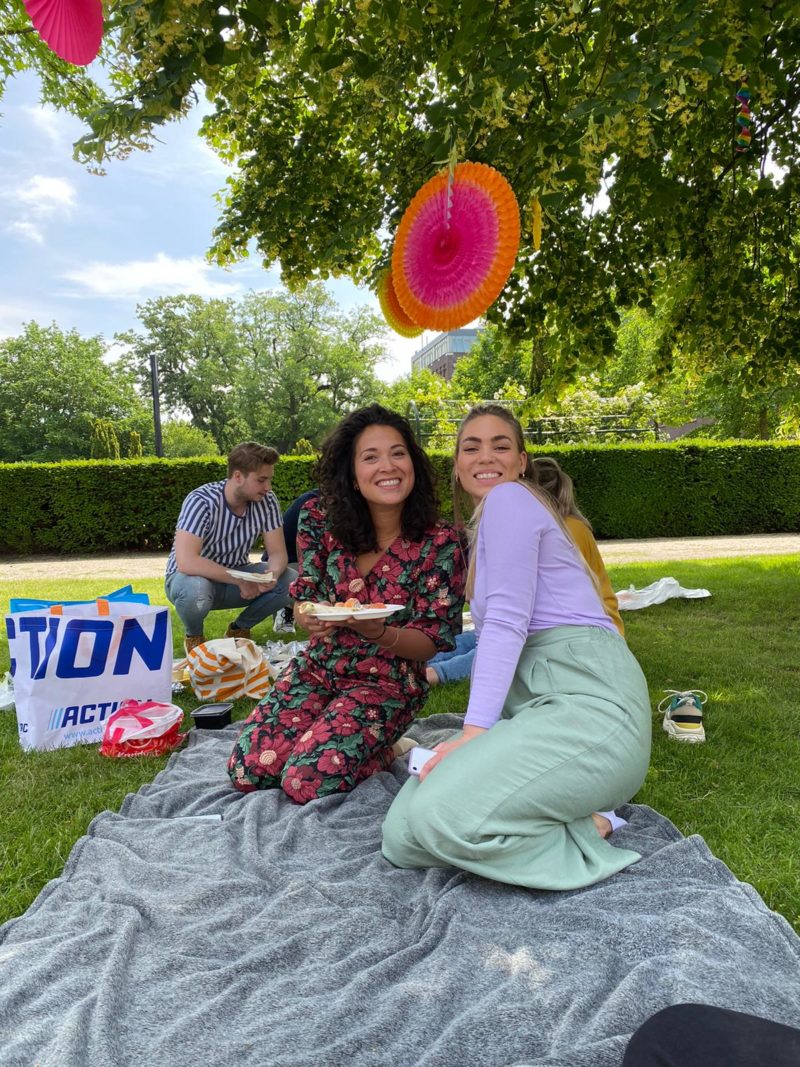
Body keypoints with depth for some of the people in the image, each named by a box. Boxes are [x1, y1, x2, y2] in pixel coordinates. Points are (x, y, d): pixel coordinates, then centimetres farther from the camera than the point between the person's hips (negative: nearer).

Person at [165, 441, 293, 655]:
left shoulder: (267, 501, -13)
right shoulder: (201, 502, -28)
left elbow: (278, 553, -11)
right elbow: (186, 562, -37)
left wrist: (272, 575, -34)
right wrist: (240, 580, -35)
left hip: (235, 576, 4)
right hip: (191, 576, -4)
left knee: (290, 581, -19)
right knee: (195, 590, -39)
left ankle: (239, 629, 7)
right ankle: (193, 637, -3)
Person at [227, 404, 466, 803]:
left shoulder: (439, 542, -15)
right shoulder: (323, 522, -7)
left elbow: (430, 642, -12)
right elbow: (305, 599, 1)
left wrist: (377, 631, -33)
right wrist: (308, 616, -25)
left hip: (387, 682, -4)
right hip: (317, 668, 4)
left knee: (306, 783, -20)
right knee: (247, 771, -9)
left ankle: (383, 748, 8)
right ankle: (325, 733, 18)